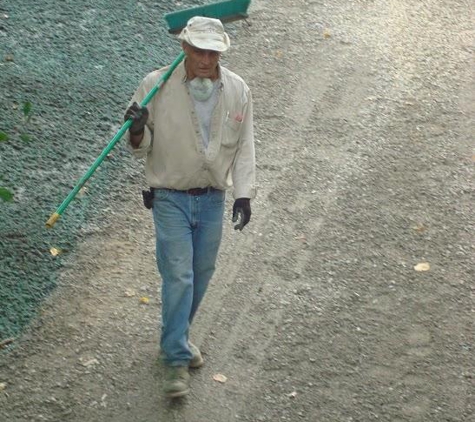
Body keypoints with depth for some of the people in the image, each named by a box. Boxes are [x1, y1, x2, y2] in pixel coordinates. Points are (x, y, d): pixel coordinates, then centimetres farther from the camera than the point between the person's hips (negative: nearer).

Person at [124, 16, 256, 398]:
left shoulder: (238, 91, -4)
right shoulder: (157, 85, -11)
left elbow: (244, 147, 4)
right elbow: (142, 147, -2)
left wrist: (244, 194, -3)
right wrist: (137, 132, -25)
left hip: (213, 199, 3)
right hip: (171, 198, -3)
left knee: (201, 276, 14)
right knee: (178, 276, -8)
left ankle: (177, 338, 36)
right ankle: (177, 360, 0)